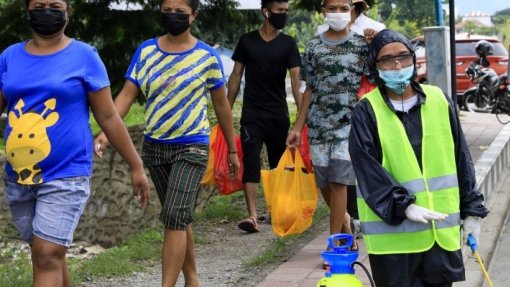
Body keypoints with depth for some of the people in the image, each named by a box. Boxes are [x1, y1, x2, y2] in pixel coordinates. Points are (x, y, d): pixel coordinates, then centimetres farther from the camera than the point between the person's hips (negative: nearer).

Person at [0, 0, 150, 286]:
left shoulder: (84, 56, -3)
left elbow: (108, 117, 0)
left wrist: (136, 167, 1)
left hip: (66, 175, -4)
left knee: (48, 256, -12)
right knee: (46, 255, 14)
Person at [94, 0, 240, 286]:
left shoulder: (207, 56, -5)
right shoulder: (146, 51, 2)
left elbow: (222, 105, 4)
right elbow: (127, 95, -3)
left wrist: (232, 150, 9)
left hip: (191, 147, -4)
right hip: (154, 147, 4)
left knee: (175, 217, -15)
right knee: (179, 219, 14)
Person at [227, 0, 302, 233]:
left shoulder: (288, 44, -1)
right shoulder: (247, 41, 2)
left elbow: (295, 80, -8)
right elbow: (236, 76, 8)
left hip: (278, 115, 1)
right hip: (252, 114, -1)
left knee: (278, 164, 11)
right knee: (251, 163, -11)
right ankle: (252, 216, -17)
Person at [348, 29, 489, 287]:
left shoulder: (439, 101, 6)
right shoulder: (366, 112, -4)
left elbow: (461, 161, 10)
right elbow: (368, 171, -11)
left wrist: (471, 210, 11)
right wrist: (402, 206, -21)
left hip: (442, 229, 3)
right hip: (393, 232, -3)